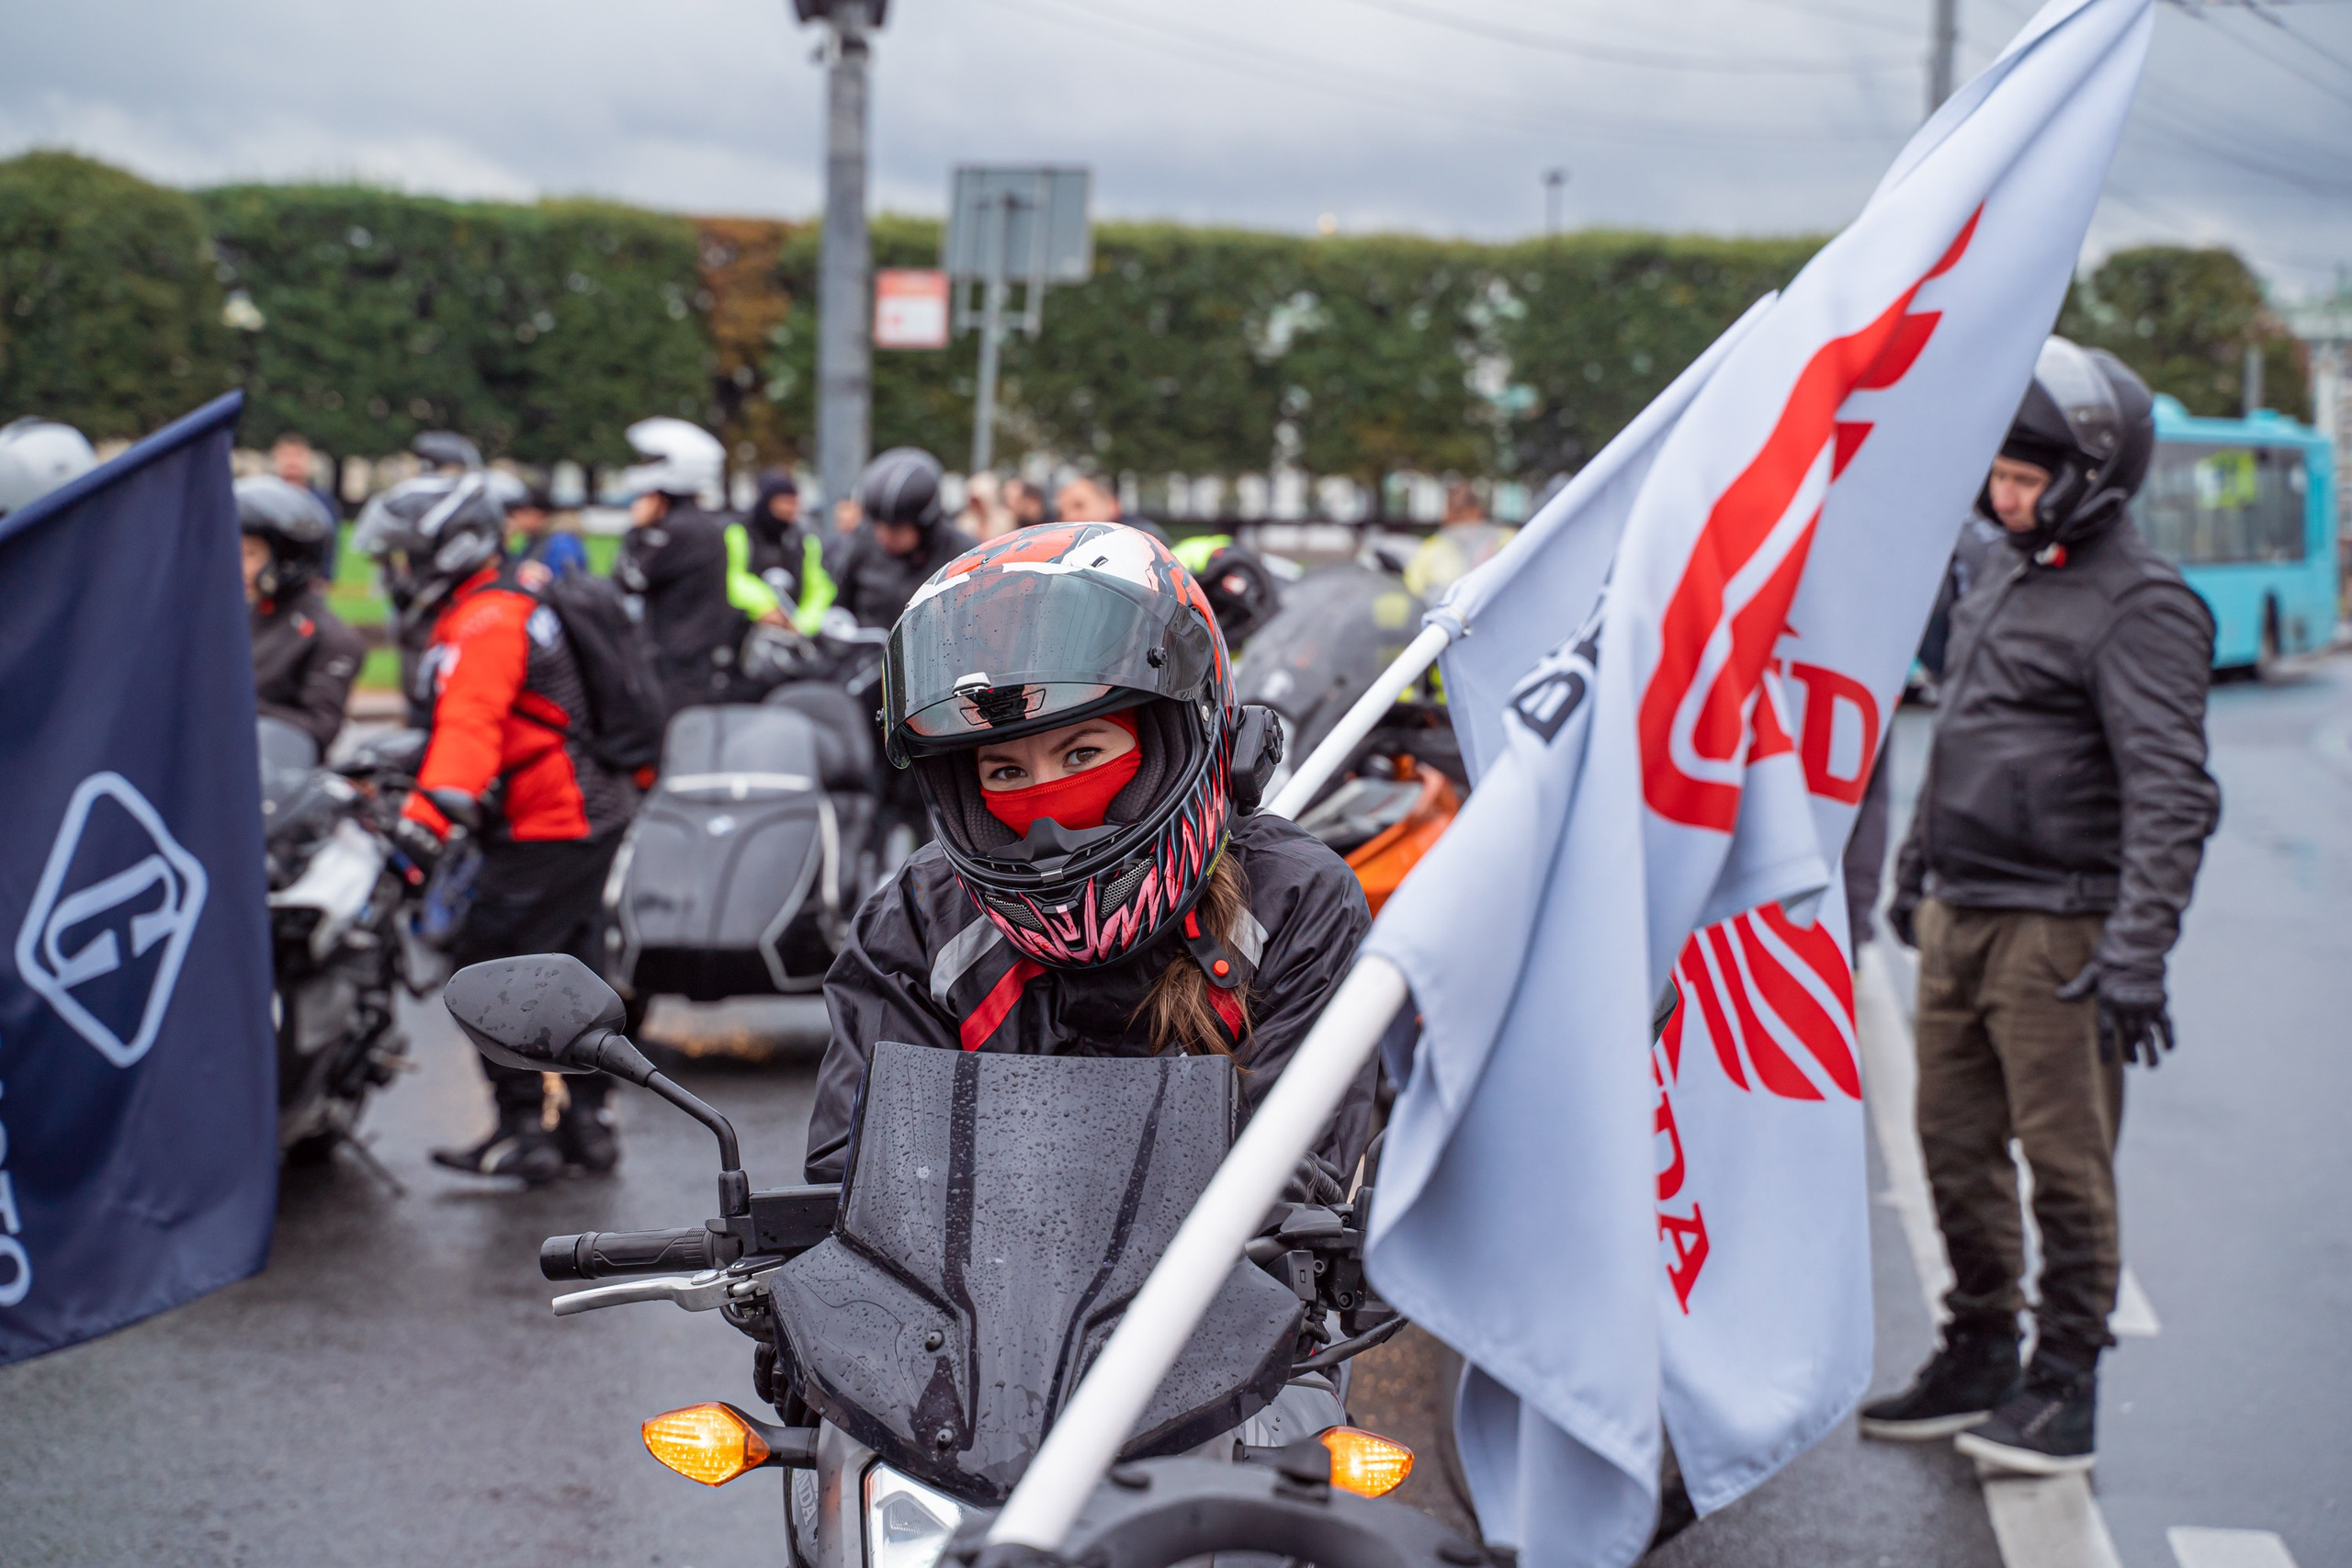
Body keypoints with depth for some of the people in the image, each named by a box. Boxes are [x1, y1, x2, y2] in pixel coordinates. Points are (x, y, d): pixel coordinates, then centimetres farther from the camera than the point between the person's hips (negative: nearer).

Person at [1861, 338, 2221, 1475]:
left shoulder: (2140, 606, -12)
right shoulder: (2002, 587, 16)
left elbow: (2169, 795, -19)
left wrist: (2137, 952, -26)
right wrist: (1915, 870, 31)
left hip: (2057, 926, -8)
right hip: (1959, 916, 8)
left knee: (2066, 1159, -2)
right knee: (1955, 1145, 13)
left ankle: (2065, 1388, 7)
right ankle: (1980, 1354, 26)